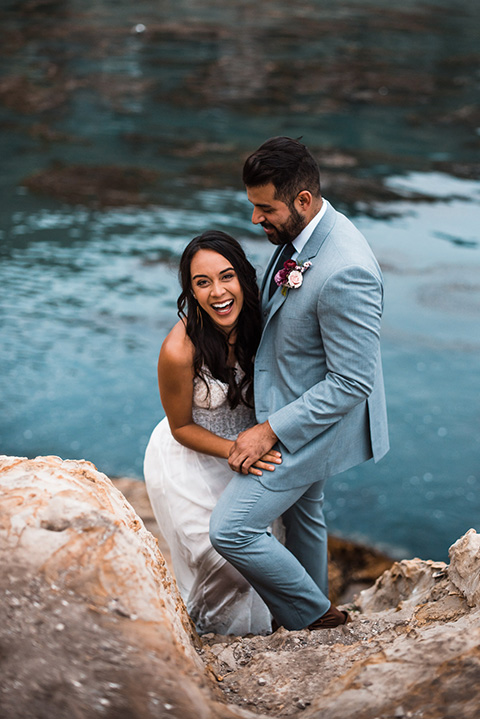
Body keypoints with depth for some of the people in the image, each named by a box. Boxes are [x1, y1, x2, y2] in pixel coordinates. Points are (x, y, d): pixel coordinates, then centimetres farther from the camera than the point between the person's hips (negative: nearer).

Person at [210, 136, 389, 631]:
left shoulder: (345, 273, -34)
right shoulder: (298, 231, -5)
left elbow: (350, 382, -29)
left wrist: (269, 431, -26)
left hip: (313, 423, -9)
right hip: (296, 406, 9)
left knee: (230, 530, -7)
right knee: (302, 514, 27)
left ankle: (316, 617, 13)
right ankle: (312, 606, 51)